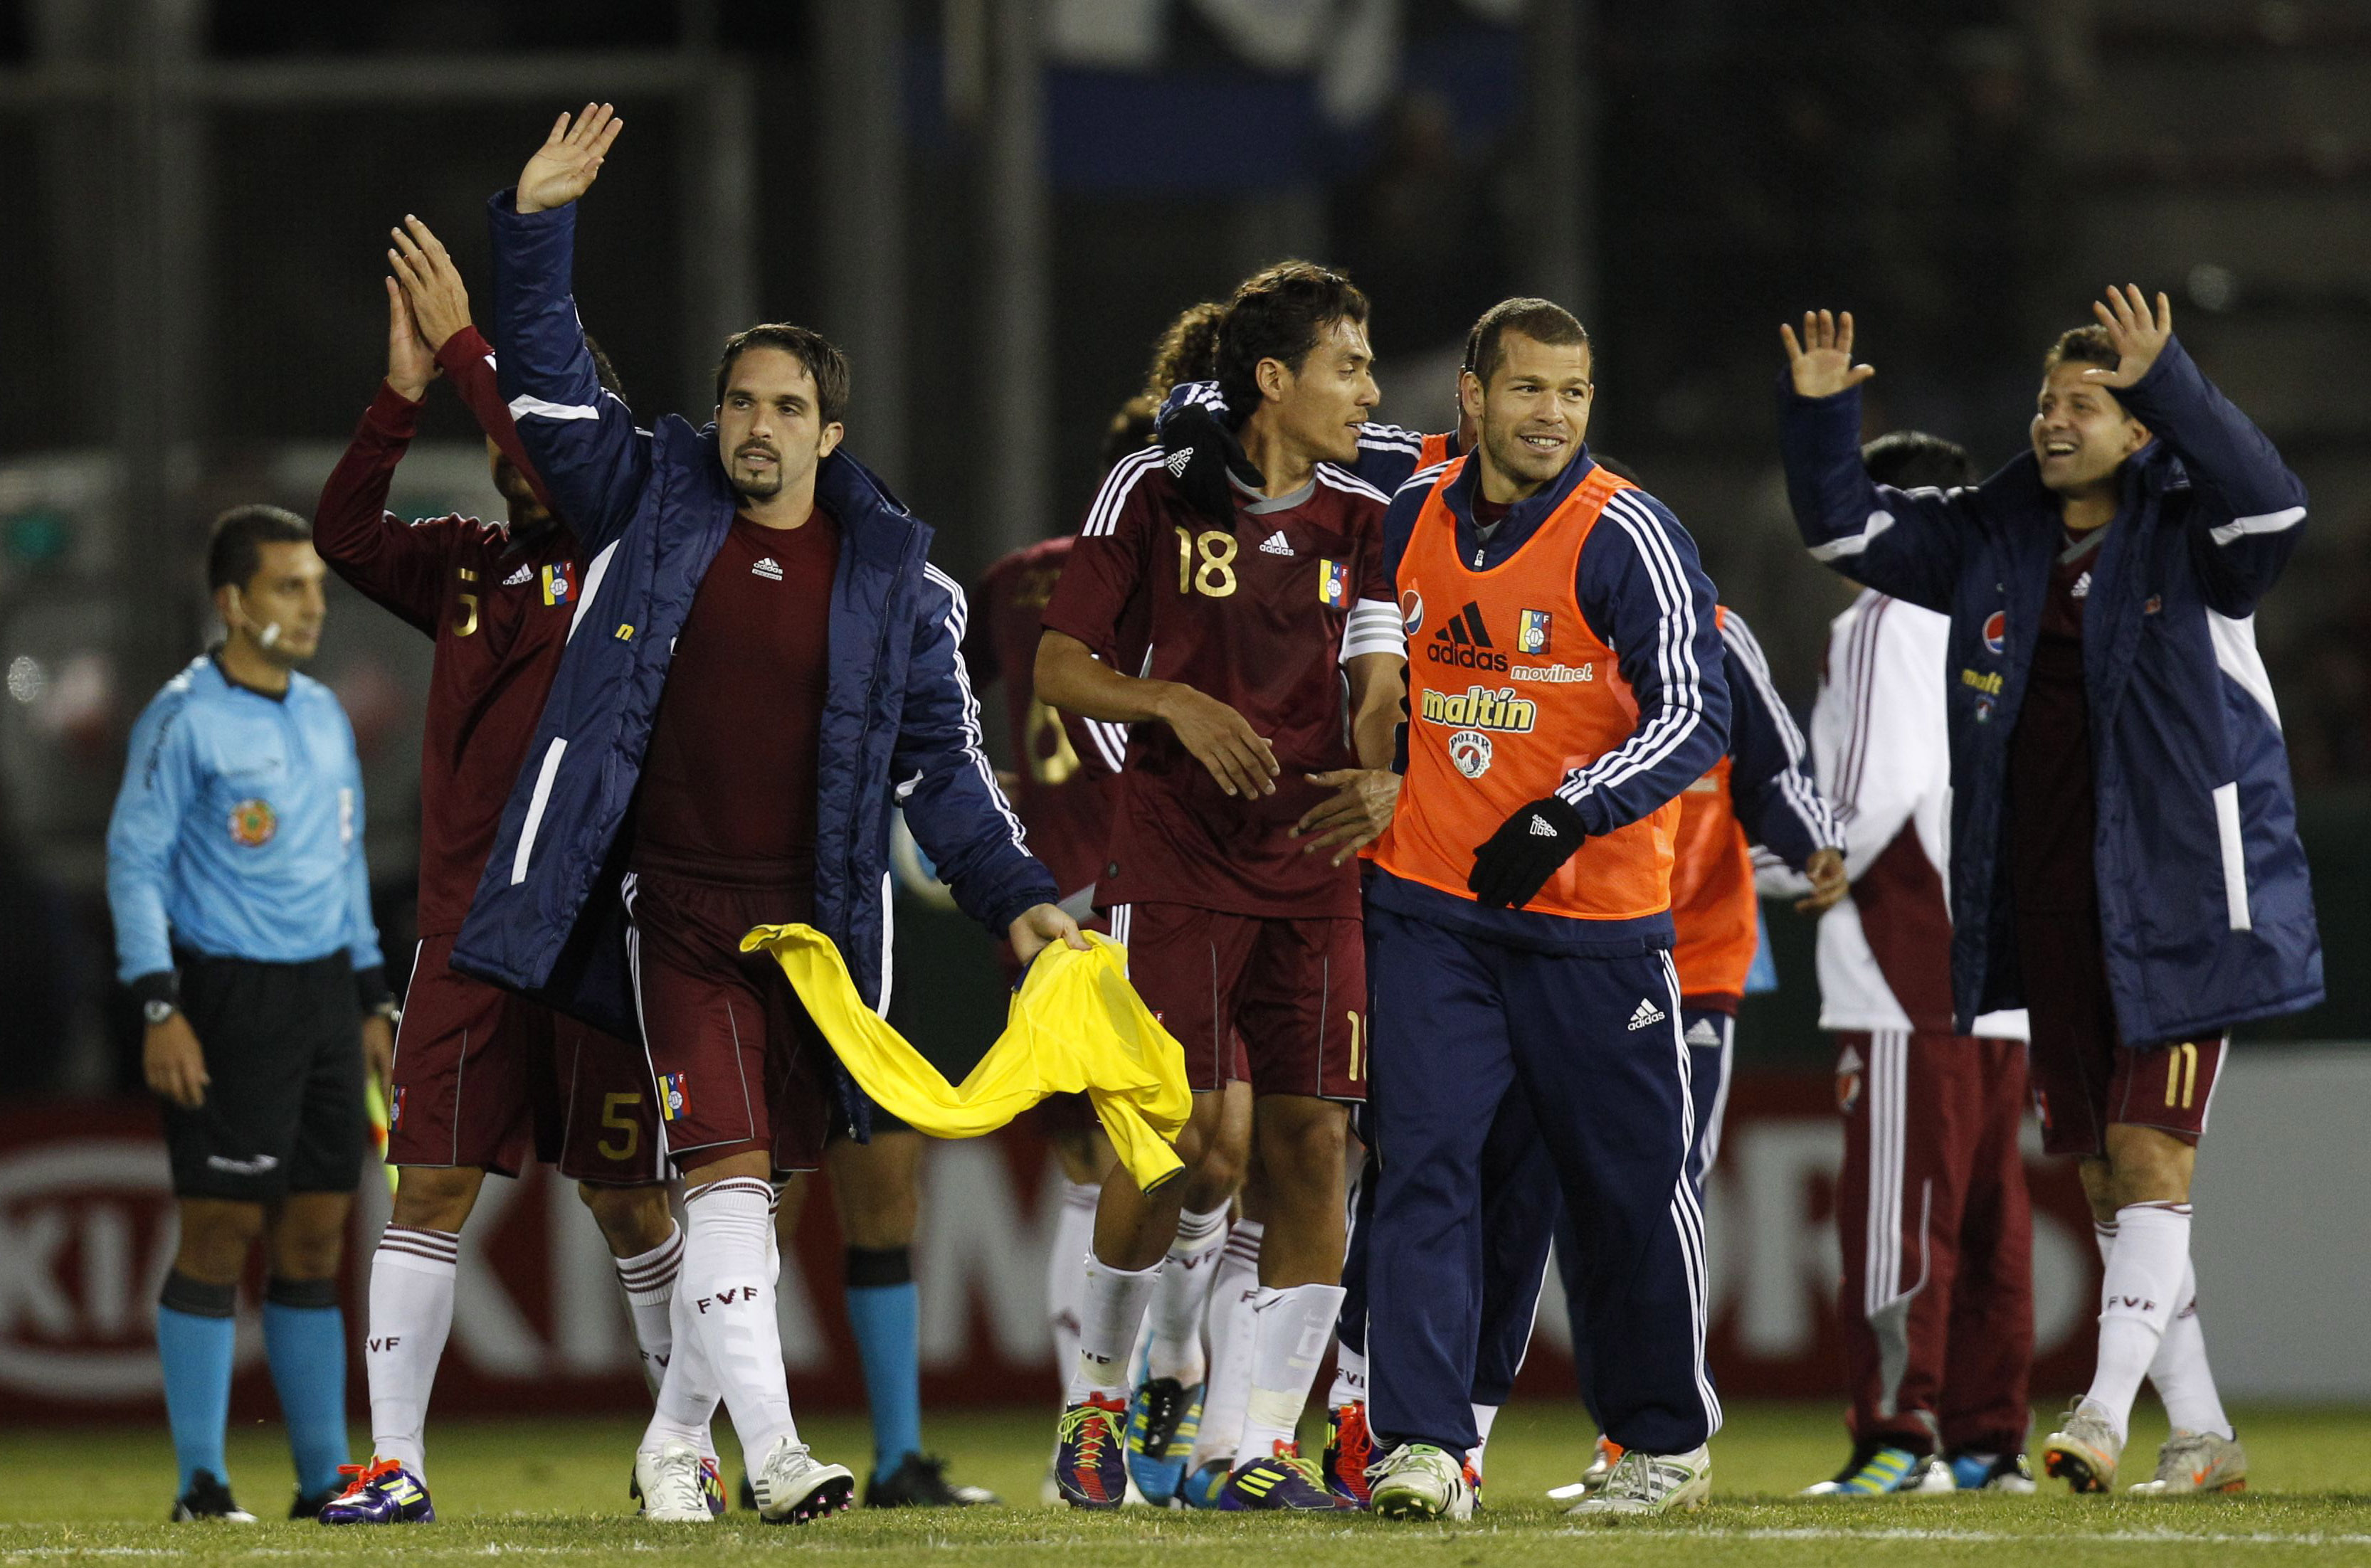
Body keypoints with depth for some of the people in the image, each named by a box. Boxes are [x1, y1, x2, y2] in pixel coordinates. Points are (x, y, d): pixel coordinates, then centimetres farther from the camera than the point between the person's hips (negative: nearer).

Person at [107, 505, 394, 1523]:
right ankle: (202, 1483, -3)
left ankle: (325, 1479, 11)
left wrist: (371, 1000, 18)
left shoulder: (324, 716, 14)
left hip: (322, 995, 7)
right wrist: (160, 1010, -17)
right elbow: (134, 864, -9)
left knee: (315, 1238, 7)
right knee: (220, 1236, -7)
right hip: (228, 1000, -7)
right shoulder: (184, 720, -8)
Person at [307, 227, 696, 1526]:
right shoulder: (467, 565, 12)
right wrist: (404, 392, -12)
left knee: (627, 1197, 4)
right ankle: (395, 1461, -4)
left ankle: (691, 1448, 18)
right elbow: (344, 536, -2)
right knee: (433, 1182, -4)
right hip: (467, 922, 3)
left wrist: (467, 347, -18)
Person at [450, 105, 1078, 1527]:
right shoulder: (654, 503, 5)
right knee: (728, 1168, -15)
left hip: (812, 914, 2)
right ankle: (771, 1451, -21)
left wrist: (1014, 895, 2)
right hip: (672, 900, -2)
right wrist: (538, 227, -8)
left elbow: (941, 757, 9)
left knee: (754, 1184, 6)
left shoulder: (894, 578, 7)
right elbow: (549, 380, 3)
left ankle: (675, 1440, 20)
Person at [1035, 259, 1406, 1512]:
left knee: (1310, 1146, -5)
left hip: (1315, 869, 3)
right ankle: (1093, 1400, 12)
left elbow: (1378, 691, 5)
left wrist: (1380, 779, -18)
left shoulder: (1364, 519, 9)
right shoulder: (1155, 490, -1)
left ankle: (1265, 1450, 1)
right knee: (1172, 1136, -10)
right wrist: (1178, 704, -16)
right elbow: (1059, 667, 1)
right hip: (1175, 866, -3)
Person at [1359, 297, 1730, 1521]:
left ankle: (1666, 1441, 24)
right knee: (1424, 1165, -9)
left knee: (1630, 1185, 7)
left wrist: (1568, 818, -24)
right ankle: (1422, 1444, -13)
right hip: (1429, 904, 3)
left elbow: (1694, 717, -14)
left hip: (1592, 916, -3)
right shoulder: (1412, 520, 5)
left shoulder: (1626, 538, -9)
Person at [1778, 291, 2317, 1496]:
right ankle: (2202, 1437, 16)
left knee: (2149, 1159, -13)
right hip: (2047, 919, 6)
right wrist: (1818, 418, 0)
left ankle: (2107, 1409, -17)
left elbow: (2270, 506, -25)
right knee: (2107, 1179, 8)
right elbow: (1849, 530, 16)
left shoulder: (2187, 537, -4)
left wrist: (2167, 383, -35)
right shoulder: (1994, 540, 11)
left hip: (2171, 903, -6)